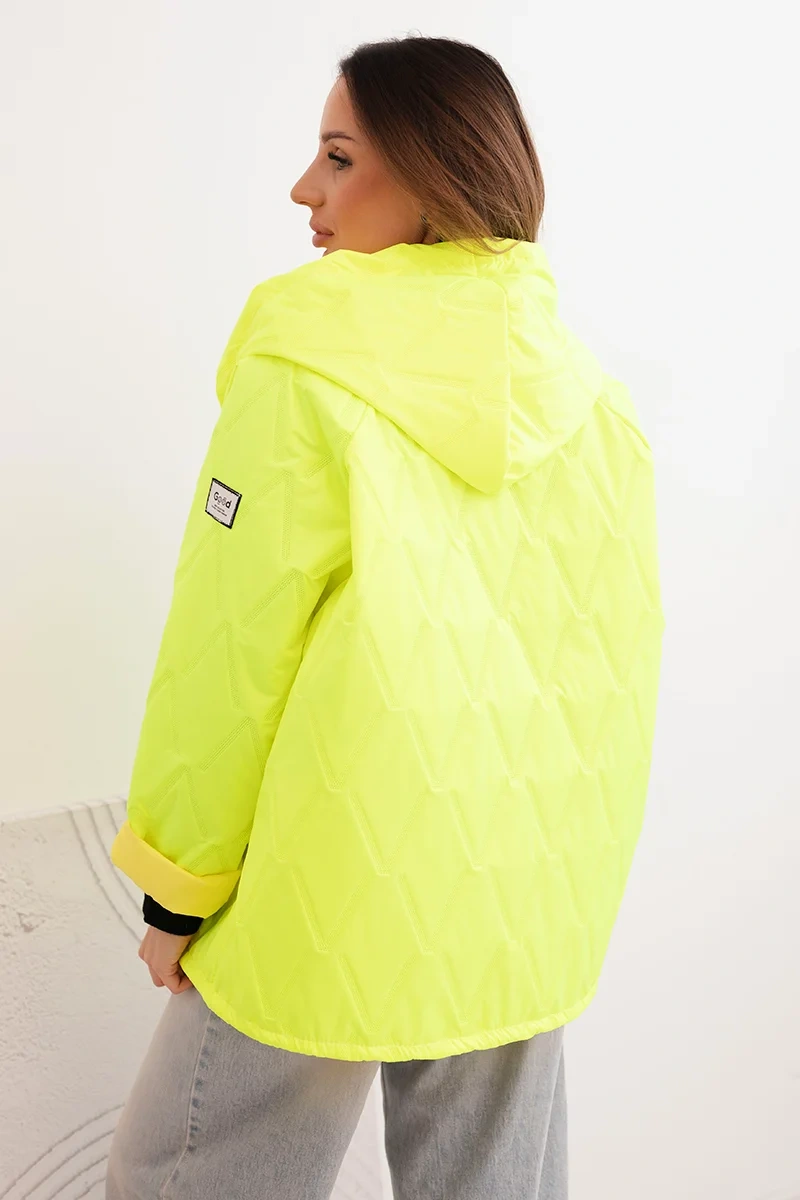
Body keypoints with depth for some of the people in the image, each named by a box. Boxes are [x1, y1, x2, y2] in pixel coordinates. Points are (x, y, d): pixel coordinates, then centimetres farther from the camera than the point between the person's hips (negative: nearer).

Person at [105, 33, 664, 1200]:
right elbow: (610, 659, 5)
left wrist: (178, 889, -1)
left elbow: (230, 647, -14)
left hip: (335, 906, -5)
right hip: (531, 912, 6)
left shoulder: (308, 362, -14)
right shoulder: (594, 394, 0)